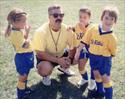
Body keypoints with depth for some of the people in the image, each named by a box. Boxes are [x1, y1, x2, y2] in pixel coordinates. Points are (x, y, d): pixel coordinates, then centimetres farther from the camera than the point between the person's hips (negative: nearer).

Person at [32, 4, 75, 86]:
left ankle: (64, 67, 19)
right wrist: (58, 60, -31)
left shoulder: (67, 29, -17)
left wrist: (69, 58, -26)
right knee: (45, 68, -35)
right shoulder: (41, 32, -28)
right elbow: (40, 54, -25)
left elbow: (73, 46, -7)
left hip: (61, 55, 5)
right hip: (45, 57, -4)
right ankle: (46, 76, 4)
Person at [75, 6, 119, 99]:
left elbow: (113, 52, -4)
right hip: (93, 56, 5)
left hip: (104, 59, -4)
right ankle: (100, 91, 41)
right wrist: (78, 52, 1)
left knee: (105, 78, 0)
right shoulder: (93, 29, -8)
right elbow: (85, 41, -1)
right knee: (96, 75, 20)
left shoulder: (112, 37, -16)